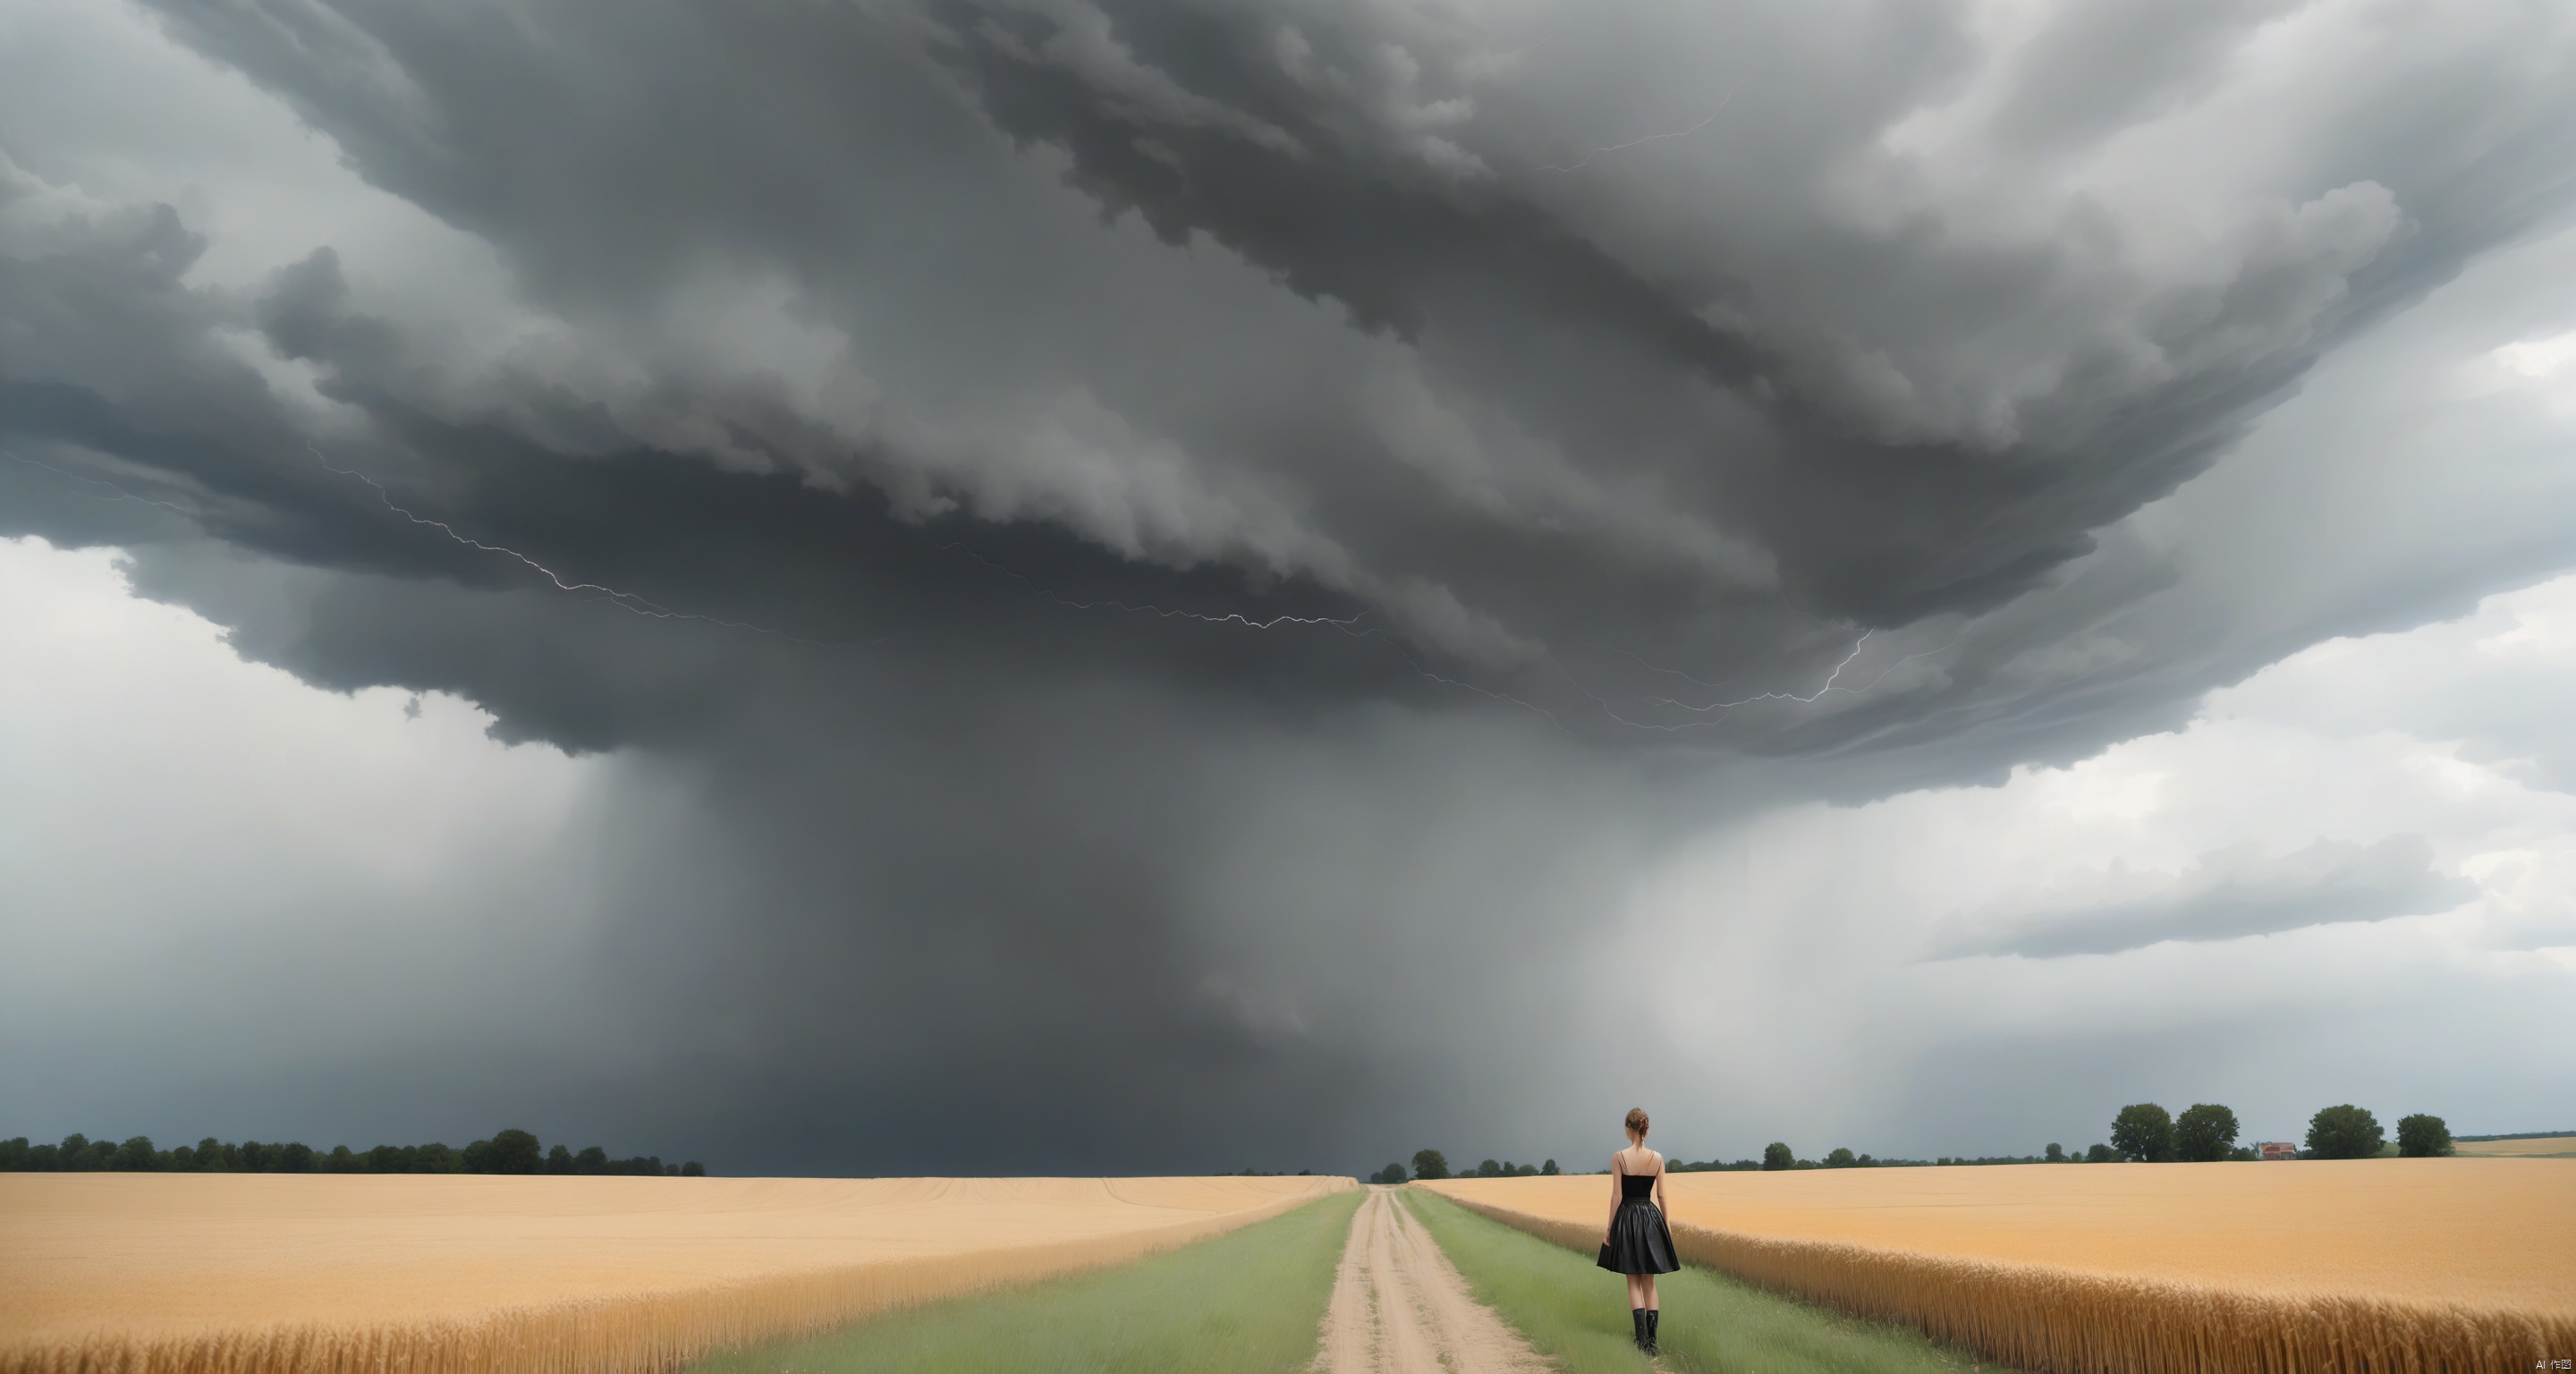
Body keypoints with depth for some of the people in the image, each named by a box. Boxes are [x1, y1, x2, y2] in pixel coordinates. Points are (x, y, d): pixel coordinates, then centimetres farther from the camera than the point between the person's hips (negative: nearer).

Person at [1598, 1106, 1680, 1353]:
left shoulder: (1619, 1157, -11)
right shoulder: (1657, 1158, -2)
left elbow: (1616, 1195, -10)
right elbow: (1661, 1195, 2)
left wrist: (1610, 1226, -3)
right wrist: (1666, 1223, 15)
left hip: (1627, 1217, -3)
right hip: (1651, 1217, 3)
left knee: (1633, 1282, 6)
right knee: (1649, 1282, 11)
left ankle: (1643, 1338, -8)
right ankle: (1652, 1340, 7)